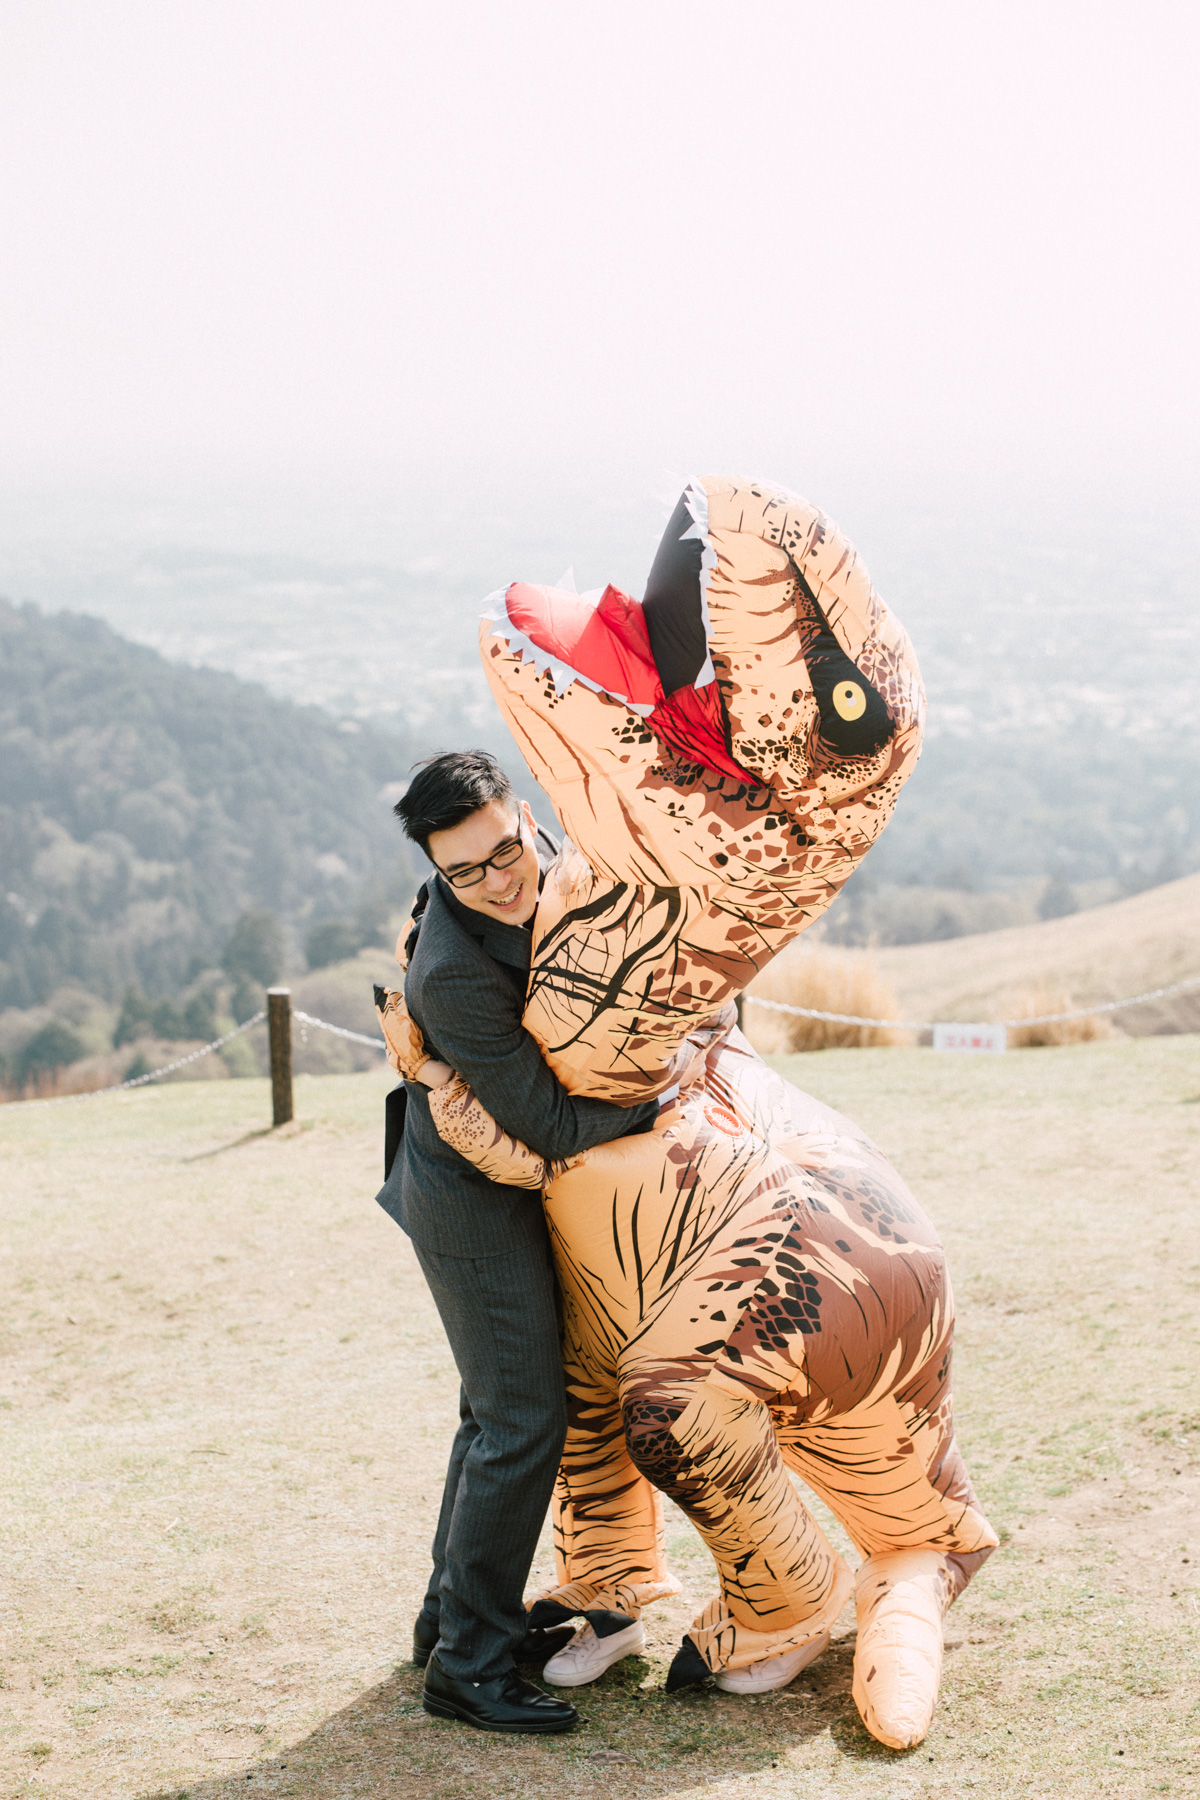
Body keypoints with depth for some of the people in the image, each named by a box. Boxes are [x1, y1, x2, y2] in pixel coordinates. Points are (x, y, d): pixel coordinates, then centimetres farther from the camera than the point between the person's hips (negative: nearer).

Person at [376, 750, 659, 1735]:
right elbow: (551, 1126, -26)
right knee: (523, 1417, -7)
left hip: (502, 1182, 9)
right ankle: (469, 1664, 0)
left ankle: (453, 1615, 31)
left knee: (504, 1406, 18)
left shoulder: (540, 849, -10)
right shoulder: (456, 975, -34)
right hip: (474, 1199, -9)